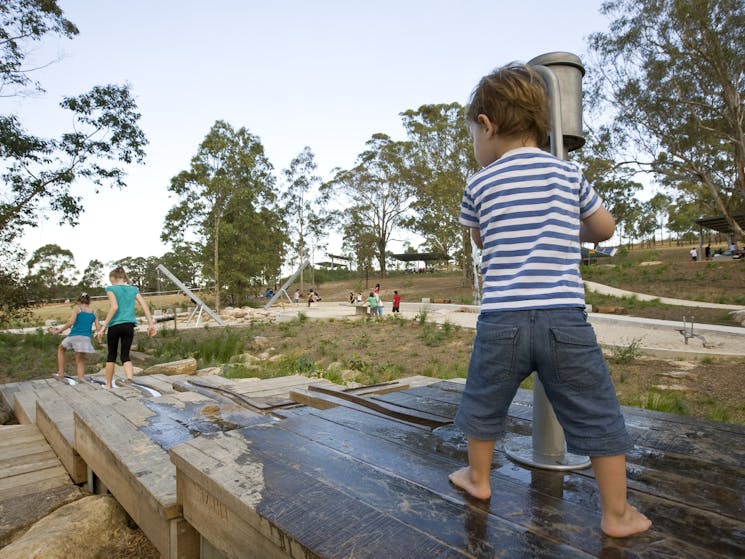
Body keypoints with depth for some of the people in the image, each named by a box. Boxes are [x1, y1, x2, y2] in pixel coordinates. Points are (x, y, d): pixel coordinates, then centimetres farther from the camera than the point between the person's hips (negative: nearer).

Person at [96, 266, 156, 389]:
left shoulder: (111, 289, -1)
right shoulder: (133, 289, 11)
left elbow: (114, 307, -14)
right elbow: (144, 305, 3)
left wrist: (104, 326, -14)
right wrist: (151, 324, 3)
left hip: (115, 325, -2)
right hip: (129, 325, 3)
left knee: (111, 355, 14)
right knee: (125, 355, 5)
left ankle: (108, 385, 24)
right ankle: (130, 380, -19)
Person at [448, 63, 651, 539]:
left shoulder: (479, 185, 4)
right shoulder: (569, 174, 7)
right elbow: (606, 229, 19)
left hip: (502, 319, 0)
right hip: (564, 317, 1)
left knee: (485, 405, 20)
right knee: (598, 415, 15)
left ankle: (479, 479, 39)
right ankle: (617, 514, 26)